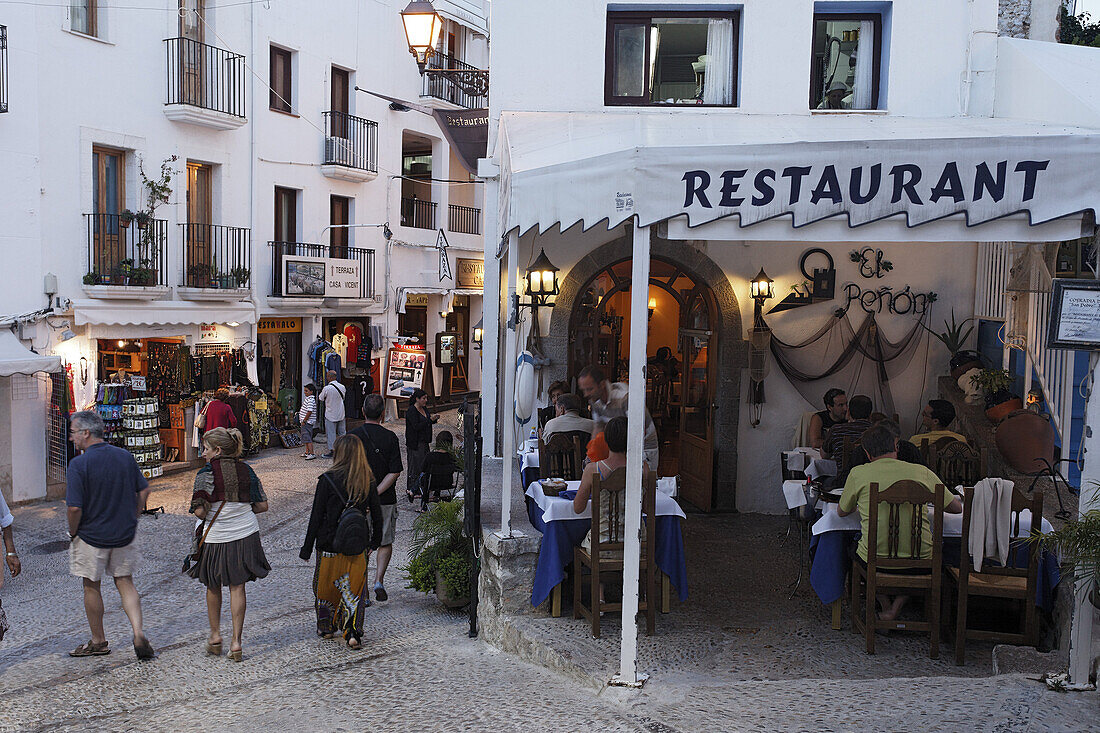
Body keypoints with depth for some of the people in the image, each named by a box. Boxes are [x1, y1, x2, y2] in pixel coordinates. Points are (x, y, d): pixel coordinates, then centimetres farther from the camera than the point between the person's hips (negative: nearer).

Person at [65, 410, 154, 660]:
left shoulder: (79, 464, -18)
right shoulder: (125, 456, -1)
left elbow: (75, 508, -20)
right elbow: (143, 491, 4)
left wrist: (73, 534, -4)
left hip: (91, 535, -4)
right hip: (125, 534, 5)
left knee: (91, 586, 13)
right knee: (125, 583, 14)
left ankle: (98, 642, 25)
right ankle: (138, 633, -2)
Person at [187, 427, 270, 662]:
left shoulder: (206, 473, -12)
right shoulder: (245, 470, 2)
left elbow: (200, 511, -18)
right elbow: (262, 506, 3)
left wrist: (196, 506, 4)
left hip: (217, 538, -3)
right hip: (247, 535, 3)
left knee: (213, 586, 18)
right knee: (237, 587, 8)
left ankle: (215, 634, 29)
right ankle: (236, 640, 6)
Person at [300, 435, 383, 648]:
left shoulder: (328, 479, -12)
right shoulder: (368, 481, -3)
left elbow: (316, 516, -9)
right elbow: (376, 514, 5)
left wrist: (307, 548, -1)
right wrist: (374, 542, 19)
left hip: (330, 545, -2)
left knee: (326, 583, 17)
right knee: (354, 587, 11)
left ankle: (326, 627, 31)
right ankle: (353, 632, 1)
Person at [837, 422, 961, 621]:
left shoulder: (858, 473, -1)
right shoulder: (921, 472, 2)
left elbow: (842, 512, 15)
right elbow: (957, 508, 13)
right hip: (920, 560, 1)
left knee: (855, 546, 32)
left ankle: (886, 605, 20)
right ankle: (900, 601, 16)